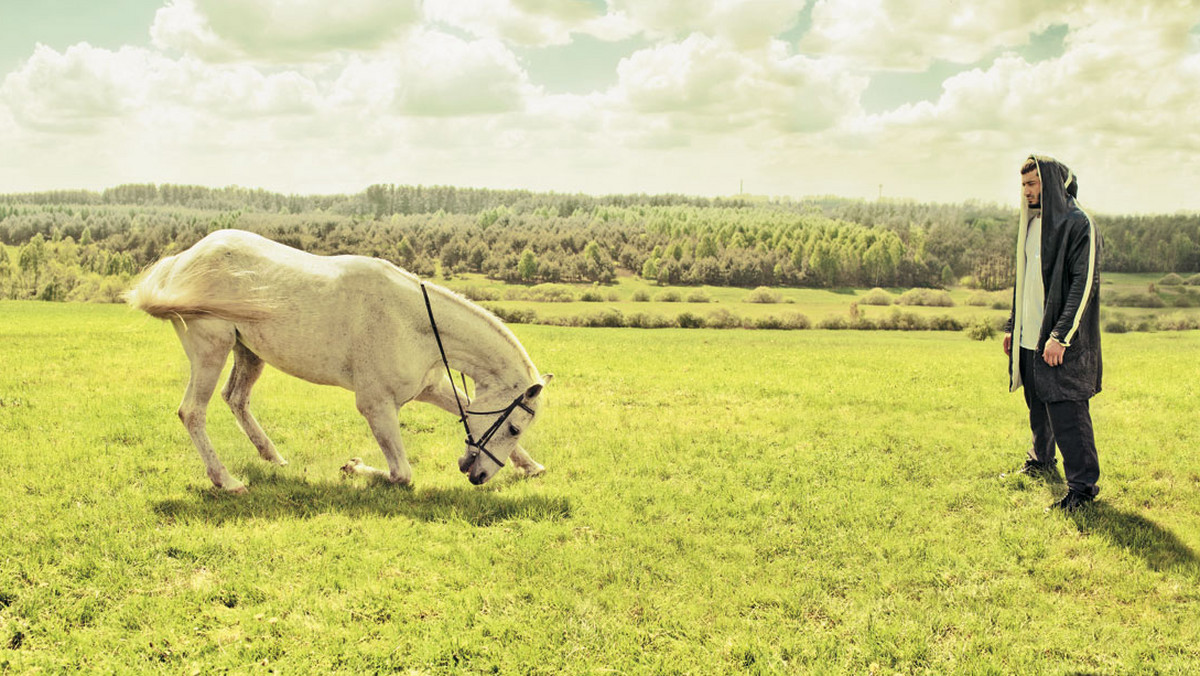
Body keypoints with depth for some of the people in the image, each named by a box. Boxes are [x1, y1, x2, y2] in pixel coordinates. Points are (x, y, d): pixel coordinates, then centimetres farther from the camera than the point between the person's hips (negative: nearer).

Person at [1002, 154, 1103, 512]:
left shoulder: (1078, 225, -12)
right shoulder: (1032, 224, 14)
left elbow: (1085, 284, -17)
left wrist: (1060, 336, -22)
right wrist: (1012, 326, 20)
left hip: (1060, 343, -8)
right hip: (1029, 338, 8)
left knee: (1066, 412, -8)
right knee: (1038, 406, 18)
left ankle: (1083, 484, -2)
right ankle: (1041, 462, 35)